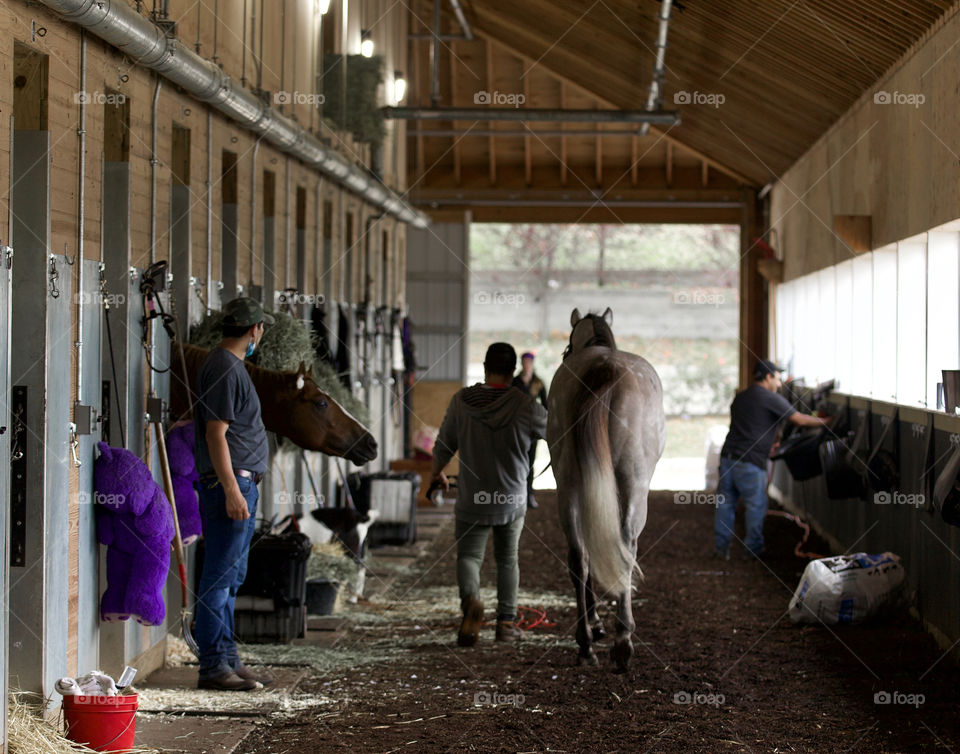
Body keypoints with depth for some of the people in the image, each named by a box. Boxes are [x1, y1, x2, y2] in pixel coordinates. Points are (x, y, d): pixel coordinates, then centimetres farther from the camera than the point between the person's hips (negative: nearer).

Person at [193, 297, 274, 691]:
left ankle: (228, 659, 19)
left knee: (231, 578, 14)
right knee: (220, 577, -7)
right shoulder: (224, 369, -14)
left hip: (242, 483, 11)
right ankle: (213, 666, -5)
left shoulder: (230, 364, 18)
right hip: (230, 483, -11)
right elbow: (215, 433, -19)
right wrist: (232, 490, -23)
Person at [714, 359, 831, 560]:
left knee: (725, 504, 10)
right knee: (756, 506, 5)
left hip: (728, 456, 7)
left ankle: (721, 547, 13)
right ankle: (754, 549, 11)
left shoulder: (740, 398, 19)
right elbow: (800, 420, -4)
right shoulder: (771, 399, -5)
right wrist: (825, 422, 11)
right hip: (750, 463, -7)